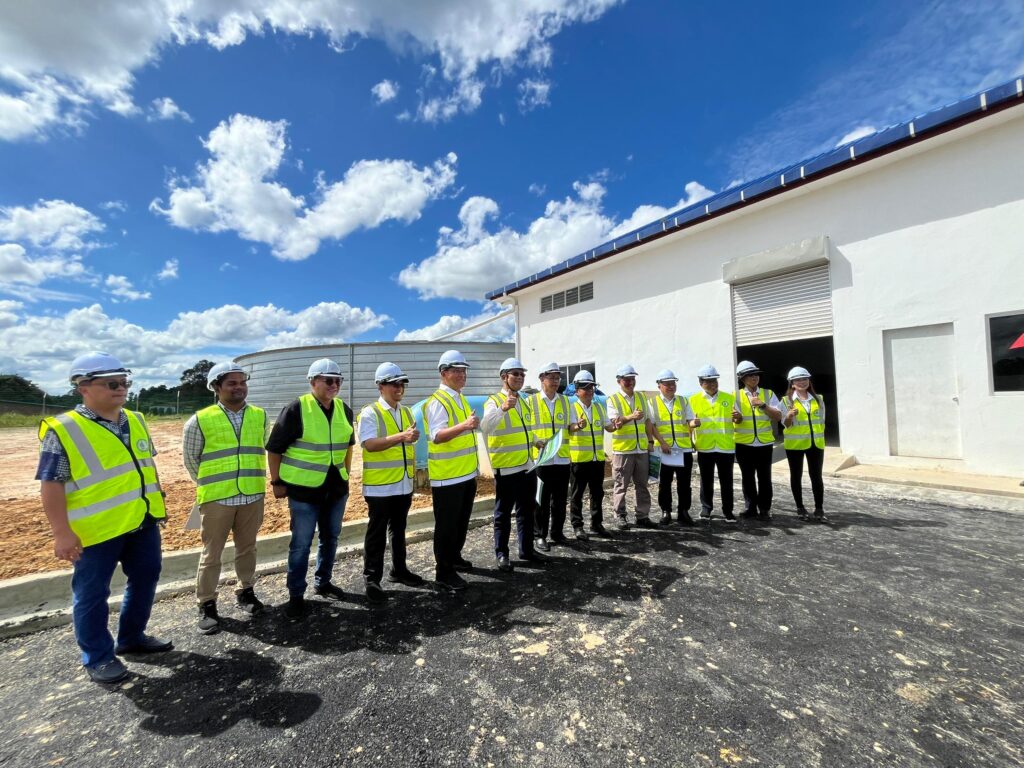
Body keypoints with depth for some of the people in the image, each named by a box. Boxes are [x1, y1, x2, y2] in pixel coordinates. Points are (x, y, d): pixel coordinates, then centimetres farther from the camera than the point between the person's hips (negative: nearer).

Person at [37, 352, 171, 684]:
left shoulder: (135, 421, 6)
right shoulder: (63, 430, -13)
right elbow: (51, 484, -14)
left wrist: (158, 501, 15)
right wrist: (62, 533, -16)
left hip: (143, 521, 7)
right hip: (97, 529, -6)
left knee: (145, 580, 17)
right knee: (92, 594, 9)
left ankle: (131, 637, 36)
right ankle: (98, 656, 27)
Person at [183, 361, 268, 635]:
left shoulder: (259, 416, 2)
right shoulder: (200, 420, -7)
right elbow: (190, 458, 4)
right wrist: (208, 484, 8)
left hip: (252, 496, 3)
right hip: (217, 499, -3)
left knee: (247, 548, 16)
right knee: (211, 553, 8)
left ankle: (245, 591, 34)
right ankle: (207, 605, 24)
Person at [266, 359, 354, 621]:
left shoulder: (344, 409, 3)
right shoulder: (295, 409, -14)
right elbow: (274, 448, -9)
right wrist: (277, 482, -7)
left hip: (336, 486, 6)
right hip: (304, 488, -6)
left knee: (330, 538, 18)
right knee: (301, 544, 4)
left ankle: (323, 582, 37)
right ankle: (296, 595, 22)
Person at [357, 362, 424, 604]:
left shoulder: (407, 412, 11)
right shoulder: (370, 413, -10)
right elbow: (369, 444, -23)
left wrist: (415, 469, 15)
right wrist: (400, 436, -32)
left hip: (404, 484, 6)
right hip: (380, 485, -6)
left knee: (398, 529, 19)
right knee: (377, 534, 5)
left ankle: (399, 570, 34)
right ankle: (371, 580, 18)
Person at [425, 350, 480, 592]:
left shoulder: (460, 399, 12)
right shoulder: (437, 402, -17)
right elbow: (436, 436, -29)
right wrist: (463, 426, -43)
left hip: (467, 473, 9)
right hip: (447, 476, -9)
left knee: (461, 521, 20)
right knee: (446, 525, 2)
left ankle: (454, 557, 38)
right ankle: (444, 571, 16)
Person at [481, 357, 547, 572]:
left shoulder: (523, 402, 13)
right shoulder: (494, 401, -12)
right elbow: (486, 428, -32)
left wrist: (535, 441, 14)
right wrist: (502, 408, -46)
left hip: (528, 466, 7)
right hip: (506, 468, -7)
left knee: (526, 512, 17)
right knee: (504, 513, 5)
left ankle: (526, 549, 30)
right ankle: (501, 554, 19)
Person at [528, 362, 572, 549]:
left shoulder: (565, 401, 11)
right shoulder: (531, 401, -1)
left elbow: (570, 428, 17)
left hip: (562, 458, 4)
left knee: (560, 499, 11)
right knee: (541, 499, 4)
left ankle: (557, 532, 27)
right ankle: (540, 535, 18)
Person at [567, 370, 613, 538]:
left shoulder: (599, 407, 10)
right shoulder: (572, 407, -8)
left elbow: (608, 427, 13)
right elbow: (570, 429, -22)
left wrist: (615, 426, -9)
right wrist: (579, 426, -45)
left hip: (598, 458, 6)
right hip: (578, 458, -5)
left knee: (597, 492, 14)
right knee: (577, 494, 4)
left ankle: (596, 524, 27)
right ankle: (577, 526, 15)